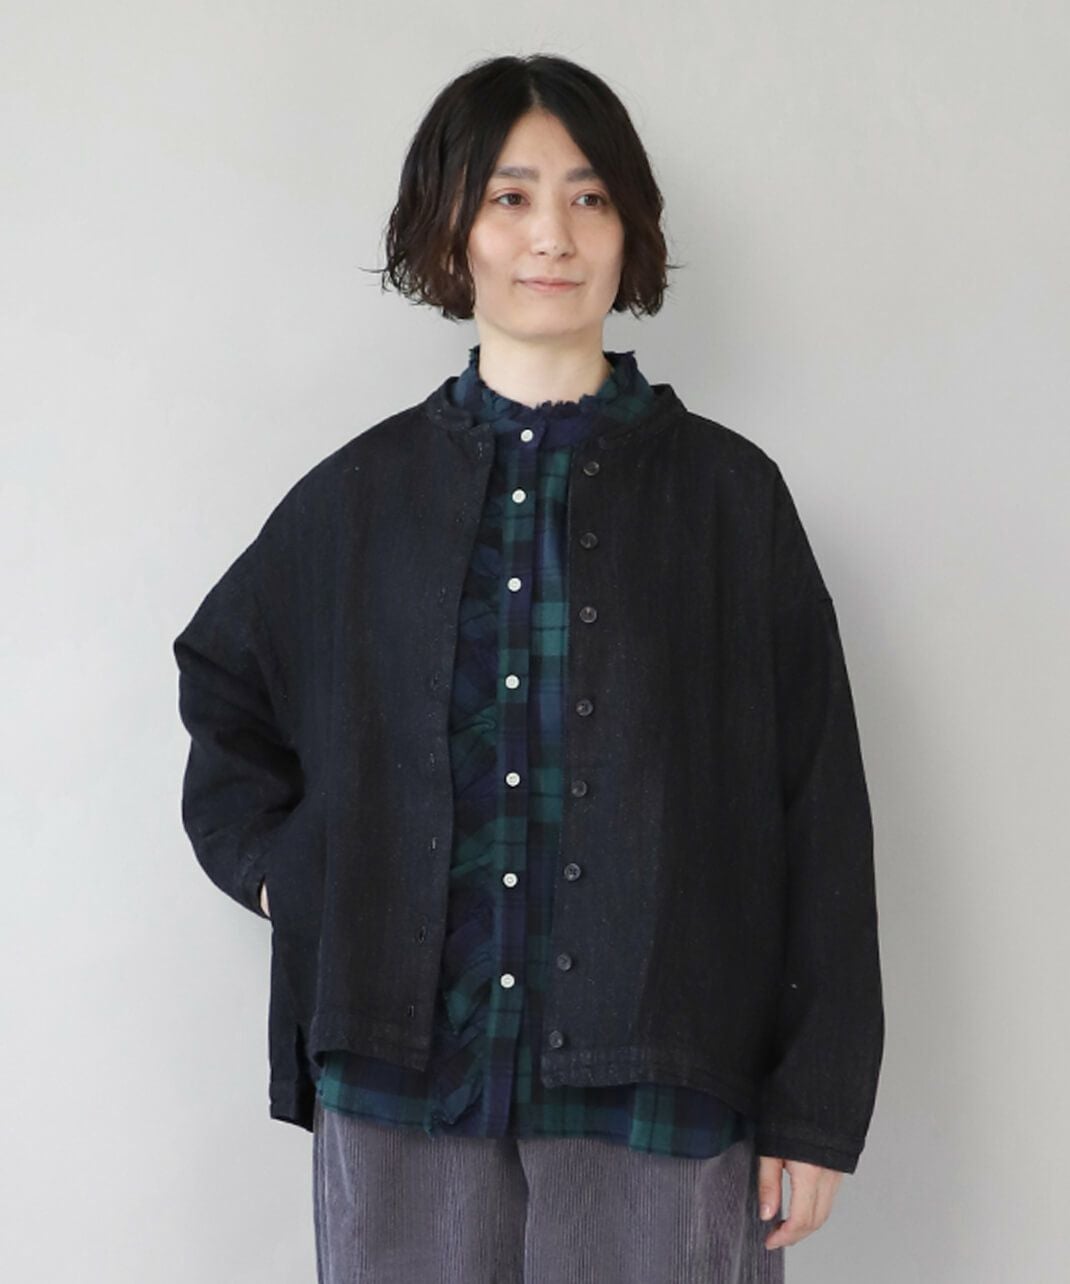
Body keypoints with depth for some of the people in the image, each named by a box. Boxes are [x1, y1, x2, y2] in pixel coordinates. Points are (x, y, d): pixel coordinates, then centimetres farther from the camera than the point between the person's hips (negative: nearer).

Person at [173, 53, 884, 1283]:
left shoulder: (728, 493, 0)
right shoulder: (361, 493, 6)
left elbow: (819, 814, -1)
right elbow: (220, 688, 22)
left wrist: (818, 1103, -3)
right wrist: (278, 864, 6)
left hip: (661, 1086, -1)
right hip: (402, 1066, 2)